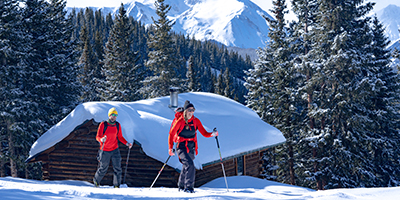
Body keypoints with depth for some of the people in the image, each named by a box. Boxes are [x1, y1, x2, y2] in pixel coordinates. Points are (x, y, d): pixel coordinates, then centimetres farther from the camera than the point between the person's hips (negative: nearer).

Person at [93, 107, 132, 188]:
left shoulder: (118, 125, 1)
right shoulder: (103, 124, -11)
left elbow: (120, 137, 10)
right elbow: (97, 137, -12)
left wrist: (127, 143, -4)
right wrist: (101, 140, -34)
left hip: (115, 150, 3)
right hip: (105, 151, -3)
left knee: (118, 169, -5)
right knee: (103, 169, 8)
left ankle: (116, 186, 4)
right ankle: (96, 182, 34)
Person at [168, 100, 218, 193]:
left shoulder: (196, 121, -1)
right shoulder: (179, 121, -12)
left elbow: (204, 133, -3)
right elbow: (171, 134, -5)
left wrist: (212, 134, -22)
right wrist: (170, 148, -10)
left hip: (191, 148, 5)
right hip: (181, 147, -5)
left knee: (186, 167, 16)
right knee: (190, 165, -23)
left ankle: (181, 186, 37)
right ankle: (189, 187, -16)